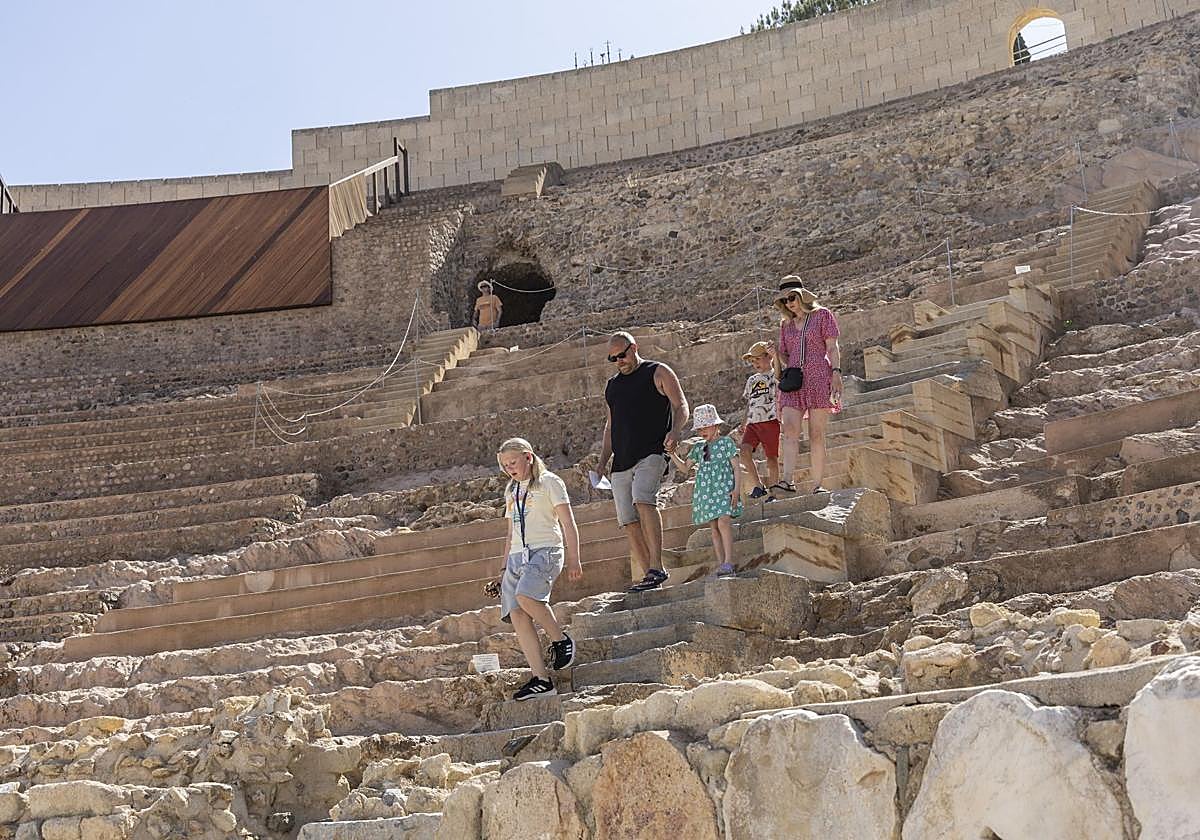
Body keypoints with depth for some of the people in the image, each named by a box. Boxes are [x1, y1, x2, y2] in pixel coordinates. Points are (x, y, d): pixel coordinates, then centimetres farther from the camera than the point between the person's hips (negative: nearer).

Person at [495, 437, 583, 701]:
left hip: (545, 550, -7)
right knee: (516, 615, -10)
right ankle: (541, 679, -13)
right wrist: (505, 566, 23)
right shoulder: (511, 491, 23)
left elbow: (568, 523, -2)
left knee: (526, 596, -32)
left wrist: (574, 560, -9)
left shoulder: (548, 482, 3)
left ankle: (561, 640, -12)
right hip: (517, 555, 7)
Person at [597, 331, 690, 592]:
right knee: (629, 522, -1)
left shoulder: (658, 373, 7)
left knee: (643, 498, -30)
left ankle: (656, 567, -32)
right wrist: (603, 461, 16)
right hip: (621, 463, 7)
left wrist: (674, 431, -21)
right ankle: (648, 578, 3)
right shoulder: (612, 386, 24)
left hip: (651, 453, -6)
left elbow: (681, 406, -1)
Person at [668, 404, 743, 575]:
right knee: (714, 528, 2)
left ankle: (728, 561, -21)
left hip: (724, 489, -5)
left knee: (723, 522, -20)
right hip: (705, 491, 5)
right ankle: (720, 563, 3)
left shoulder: (726, 442, 4)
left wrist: (737, 489, -10)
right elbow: (684, 466, 20)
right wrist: (673, 455, 3)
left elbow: (736, 467, 0)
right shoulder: (699, 449, 17)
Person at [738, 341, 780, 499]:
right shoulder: (752, 380, 22)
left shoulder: (774, 375, 4)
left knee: (771, 457, -4)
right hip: (753, 422, 5)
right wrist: (745, 421, 18)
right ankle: (759, 485, -7)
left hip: (770, 421, -5)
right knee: (744, 451, -16)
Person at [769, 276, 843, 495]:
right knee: (789, 429, -16)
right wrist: (776, 354, 1)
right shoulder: (785, 324, 21)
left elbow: (832, 348, 2)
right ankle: (787, 481, -28)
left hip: (818, 378, -3)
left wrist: (836, 373, -10)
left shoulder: (822, 316, 9)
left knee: (816, 434, -6)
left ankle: (817, 485, -6)